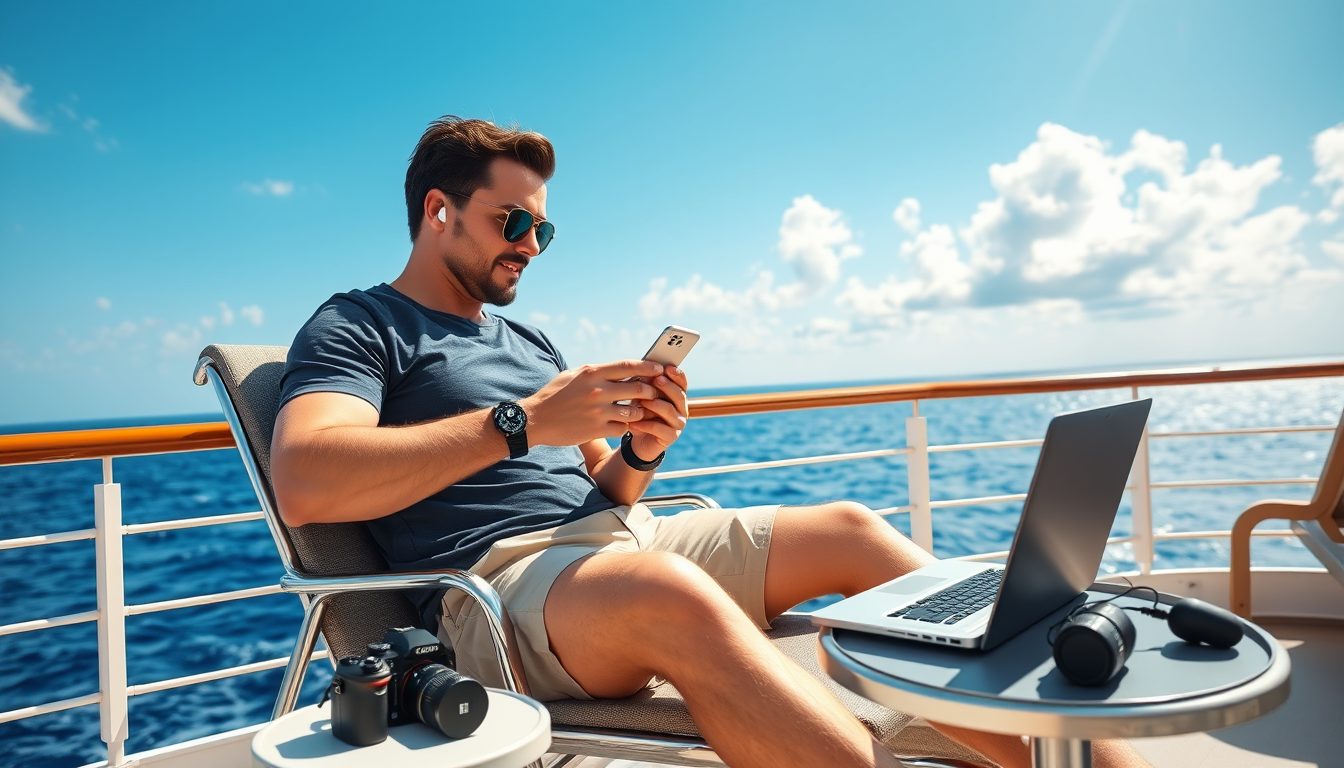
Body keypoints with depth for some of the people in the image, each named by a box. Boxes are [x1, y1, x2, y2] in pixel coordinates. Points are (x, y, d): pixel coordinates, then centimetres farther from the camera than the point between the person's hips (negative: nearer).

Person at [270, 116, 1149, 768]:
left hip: (621, 543, 8)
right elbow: (304, 484, -19)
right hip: (498, 579, -7)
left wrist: (639, 453, -4)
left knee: (848, 529, -3)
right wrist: (521, 422, -22)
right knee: (676, 595, -39)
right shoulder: (356, 329, 2)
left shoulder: (530, 340, 23)